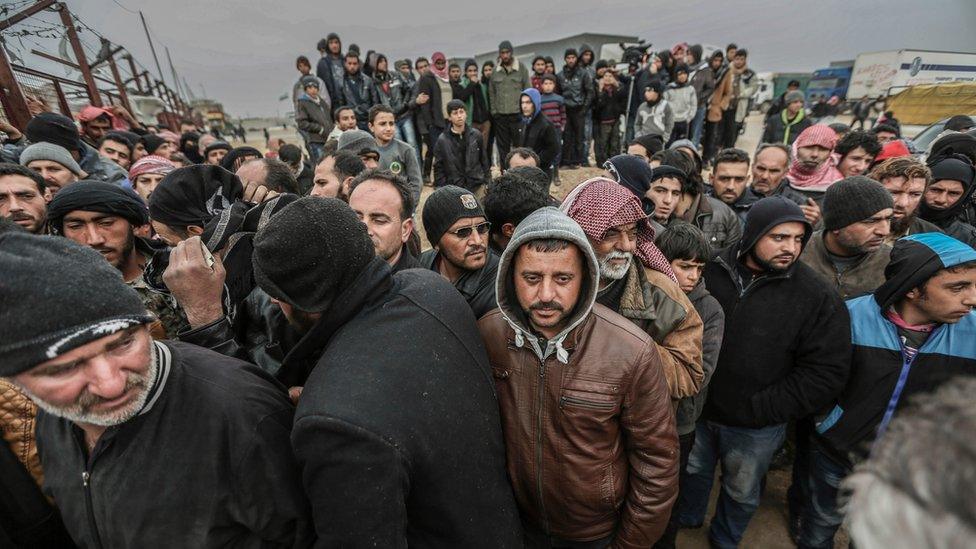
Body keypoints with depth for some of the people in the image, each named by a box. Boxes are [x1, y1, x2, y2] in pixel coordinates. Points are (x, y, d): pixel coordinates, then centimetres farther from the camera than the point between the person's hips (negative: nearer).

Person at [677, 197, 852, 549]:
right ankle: (686, 518, 56)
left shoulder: (818, 297, -15)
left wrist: (762, 409, -16)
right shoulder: (712, 271, -11)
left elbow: (827, 371, -14)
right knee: (694, 471, 26)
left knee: (741, 492, 24)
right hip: (698, 409, 2)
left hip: (756, 427, -1)